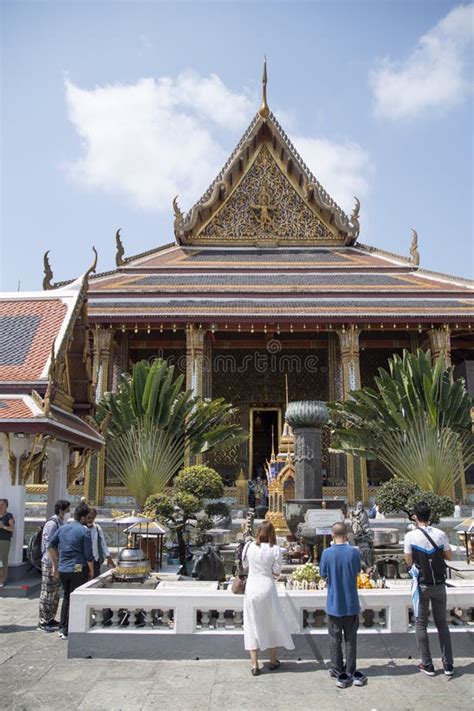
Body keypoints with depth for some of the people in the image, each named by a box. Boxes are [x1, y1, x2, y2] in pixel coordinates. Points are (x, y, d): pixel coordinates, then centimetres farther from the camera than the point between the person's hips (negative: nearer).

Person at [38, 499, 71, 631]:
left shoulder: (61, 524, 11)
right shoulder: (52, 524, -17)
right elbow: (49, 545, -20)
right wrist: (54, 565, -21)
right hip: (50, 564, -9)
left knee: (55, 593, 14)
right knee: (47, 593, 0)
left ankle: (50, 619, 24)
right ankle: (43, 621, 10)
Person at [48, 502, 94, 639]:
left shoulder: (62, 528, 7)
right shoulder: (84, 531, -12)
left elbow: (51, 546, 11)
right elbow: (88, 555, -11)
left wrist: (55, 565, 18)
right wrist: (91, 571, 1)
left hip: (62, 570, 6)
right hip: (78, 569, -6)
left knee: (66, 597, 21)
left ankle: (62, 628, 23)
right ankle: (67, 631, 8)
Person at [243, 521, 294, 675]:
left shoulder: (249, 546, -5)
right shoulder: (275, 549, -10)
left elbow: (244, 566, 6)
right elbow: (276, 572, -7)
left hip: (251, 588, 1)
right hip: (267, 588, -1)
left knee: (252, 626, 10)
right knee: (272, 624, 17)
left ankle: (254, 665, 13)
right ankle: (273, 661, 29)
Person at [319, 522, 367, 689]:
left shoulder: (327, 553, -14)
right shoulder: (354, 552, -11)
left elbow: (323, 574, -2)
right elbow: (357, 571, 4)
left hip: (334, 603, -1)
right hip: (351, 603, 1)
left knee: (335, 639, 11)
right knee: (350, 639, 14)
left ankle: (339, 673, 16)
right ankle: (351, 672, 20)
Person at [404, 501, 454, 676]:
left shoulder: (410, 536, -13)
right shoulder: (440, 534, -7)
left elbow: (409, 562, -7)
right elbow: (449, 556, 5)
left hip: (422, 585, -2)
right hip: (439, 585, 3)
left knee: (421, 624, 11)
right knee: (442, 623, 16)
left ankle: (427, 665, 13)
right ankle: (448, 665, 17)